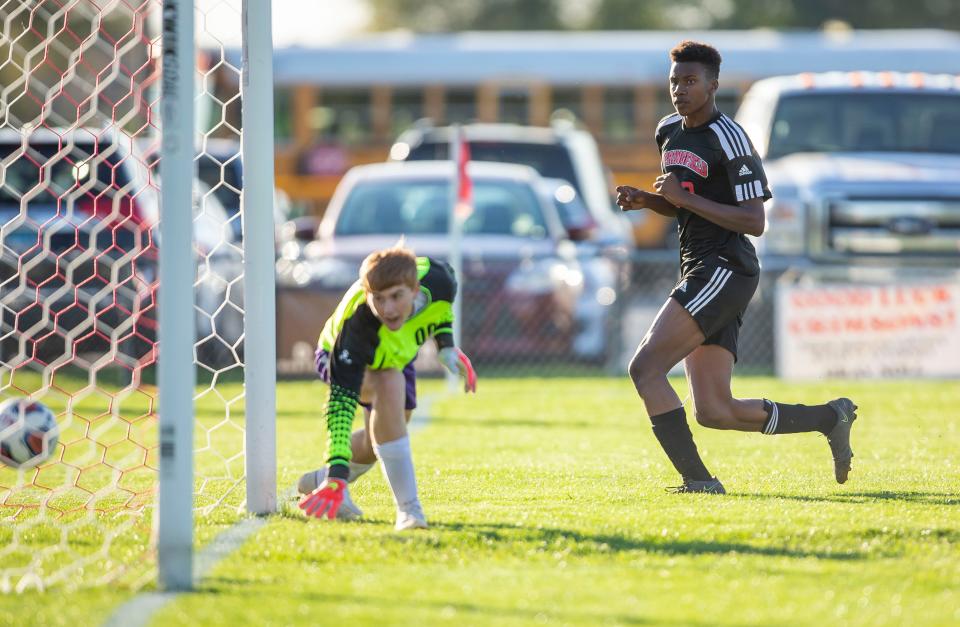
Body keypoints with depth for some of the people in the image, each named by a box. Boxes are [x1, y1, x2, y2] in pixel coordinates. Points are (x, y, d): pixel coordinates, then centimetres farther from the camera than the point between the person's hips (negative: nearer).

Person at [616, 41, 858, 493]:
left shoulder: (727, 138, -11)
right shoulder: (668, 132, 16)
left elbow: (753, 222, -15)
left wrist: (684, 198, -18)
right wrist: (645, 200, 9)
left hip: (725, 268, -9)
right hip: (700, 272, 9)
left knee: (645, 367, -17)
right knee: (714, 411, 3)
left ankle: (696, 479, -16)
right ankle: (830, 418, 16)